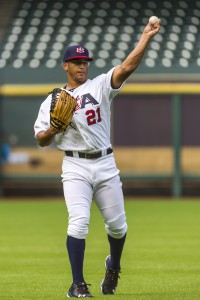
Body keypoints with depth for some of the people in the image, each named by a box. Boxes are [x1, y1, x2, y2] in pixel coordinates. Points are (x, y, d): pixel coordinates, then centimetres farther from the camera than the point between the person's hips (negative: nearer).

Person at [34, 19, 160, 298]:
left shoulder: (100, 86, 5)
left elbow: (127, 67, -10)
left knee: (117, 225, 7)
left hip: (105, 165, 1)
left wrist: (146, 36, -20)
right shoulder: (53, 101, 8)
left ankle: (113, 267, 37)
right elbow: (41, 139, 9)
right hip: (75, 167, -1)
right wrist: (52, 130, -14)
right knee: (79, 221, -17)